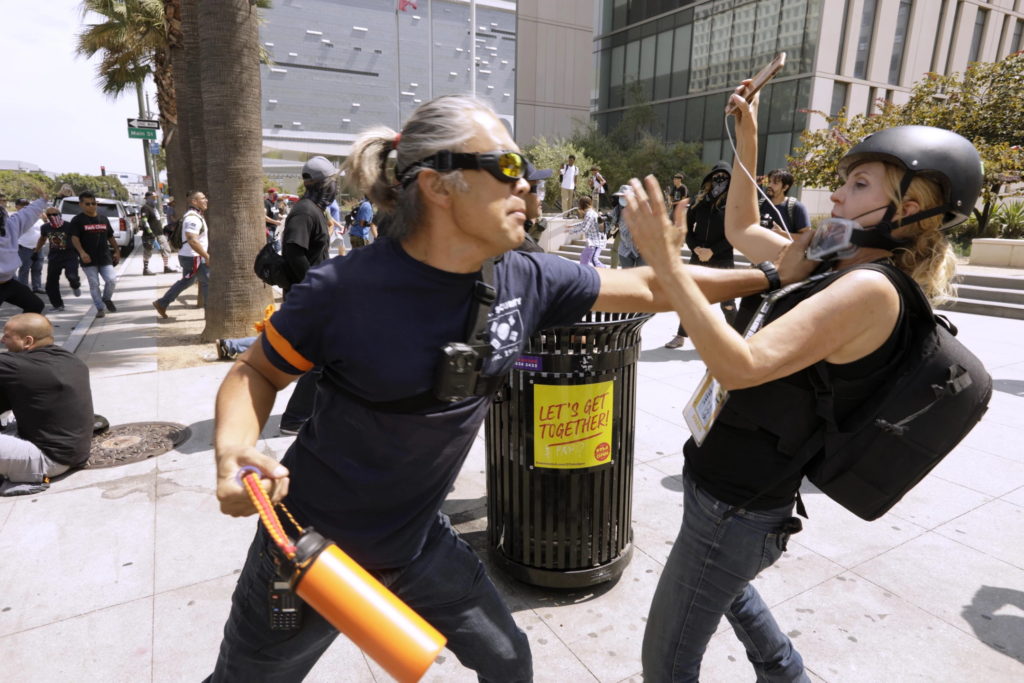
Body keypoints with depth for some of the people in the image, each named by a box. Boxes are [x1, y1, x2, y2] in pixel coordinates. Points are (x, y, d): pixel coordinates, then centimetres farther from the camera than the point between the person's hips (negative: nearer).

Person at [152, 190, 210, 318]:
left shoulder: (196, 216, 14)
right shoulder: (193, 218, -20)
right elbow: (192, 241, -29)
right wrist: (207, 256, -28)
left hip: (189, 256, 11)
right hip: (193, 258, -11)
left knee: (186, 281, 20)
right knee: (208, 282, -4)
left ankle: (162, 303, 27)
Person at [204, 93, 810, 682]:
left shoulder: (526, 280, -13)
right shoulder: (344, 288, -25)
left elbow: (647, 286, -3)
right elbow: (256, 373, -9)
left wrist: (771, 277, 2)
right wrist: (234, 450, -27)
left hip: (417, 541, 4)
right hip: (311, 546, -3)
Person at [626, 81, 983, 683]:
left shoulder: (870, 289, -24)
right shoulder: (836, 265, 4)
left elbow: (739, 366, -36)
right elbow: (742, 230, 15)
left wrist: (667, 263, -37)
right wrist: (747, 140, 9)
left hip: (736, 505, -10)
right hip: (736, 487, 10)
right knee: (721, 582, 38)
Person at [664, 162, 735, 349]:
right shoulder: (701, 201, 7)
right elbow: (688, 226, 9)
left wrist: (712, 251, -16)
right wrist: (695, 247, -7)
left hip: (722, 260, -3)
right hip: (697, 259, 4)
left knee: (727, 303, 4)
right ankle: (681, 336, 20)